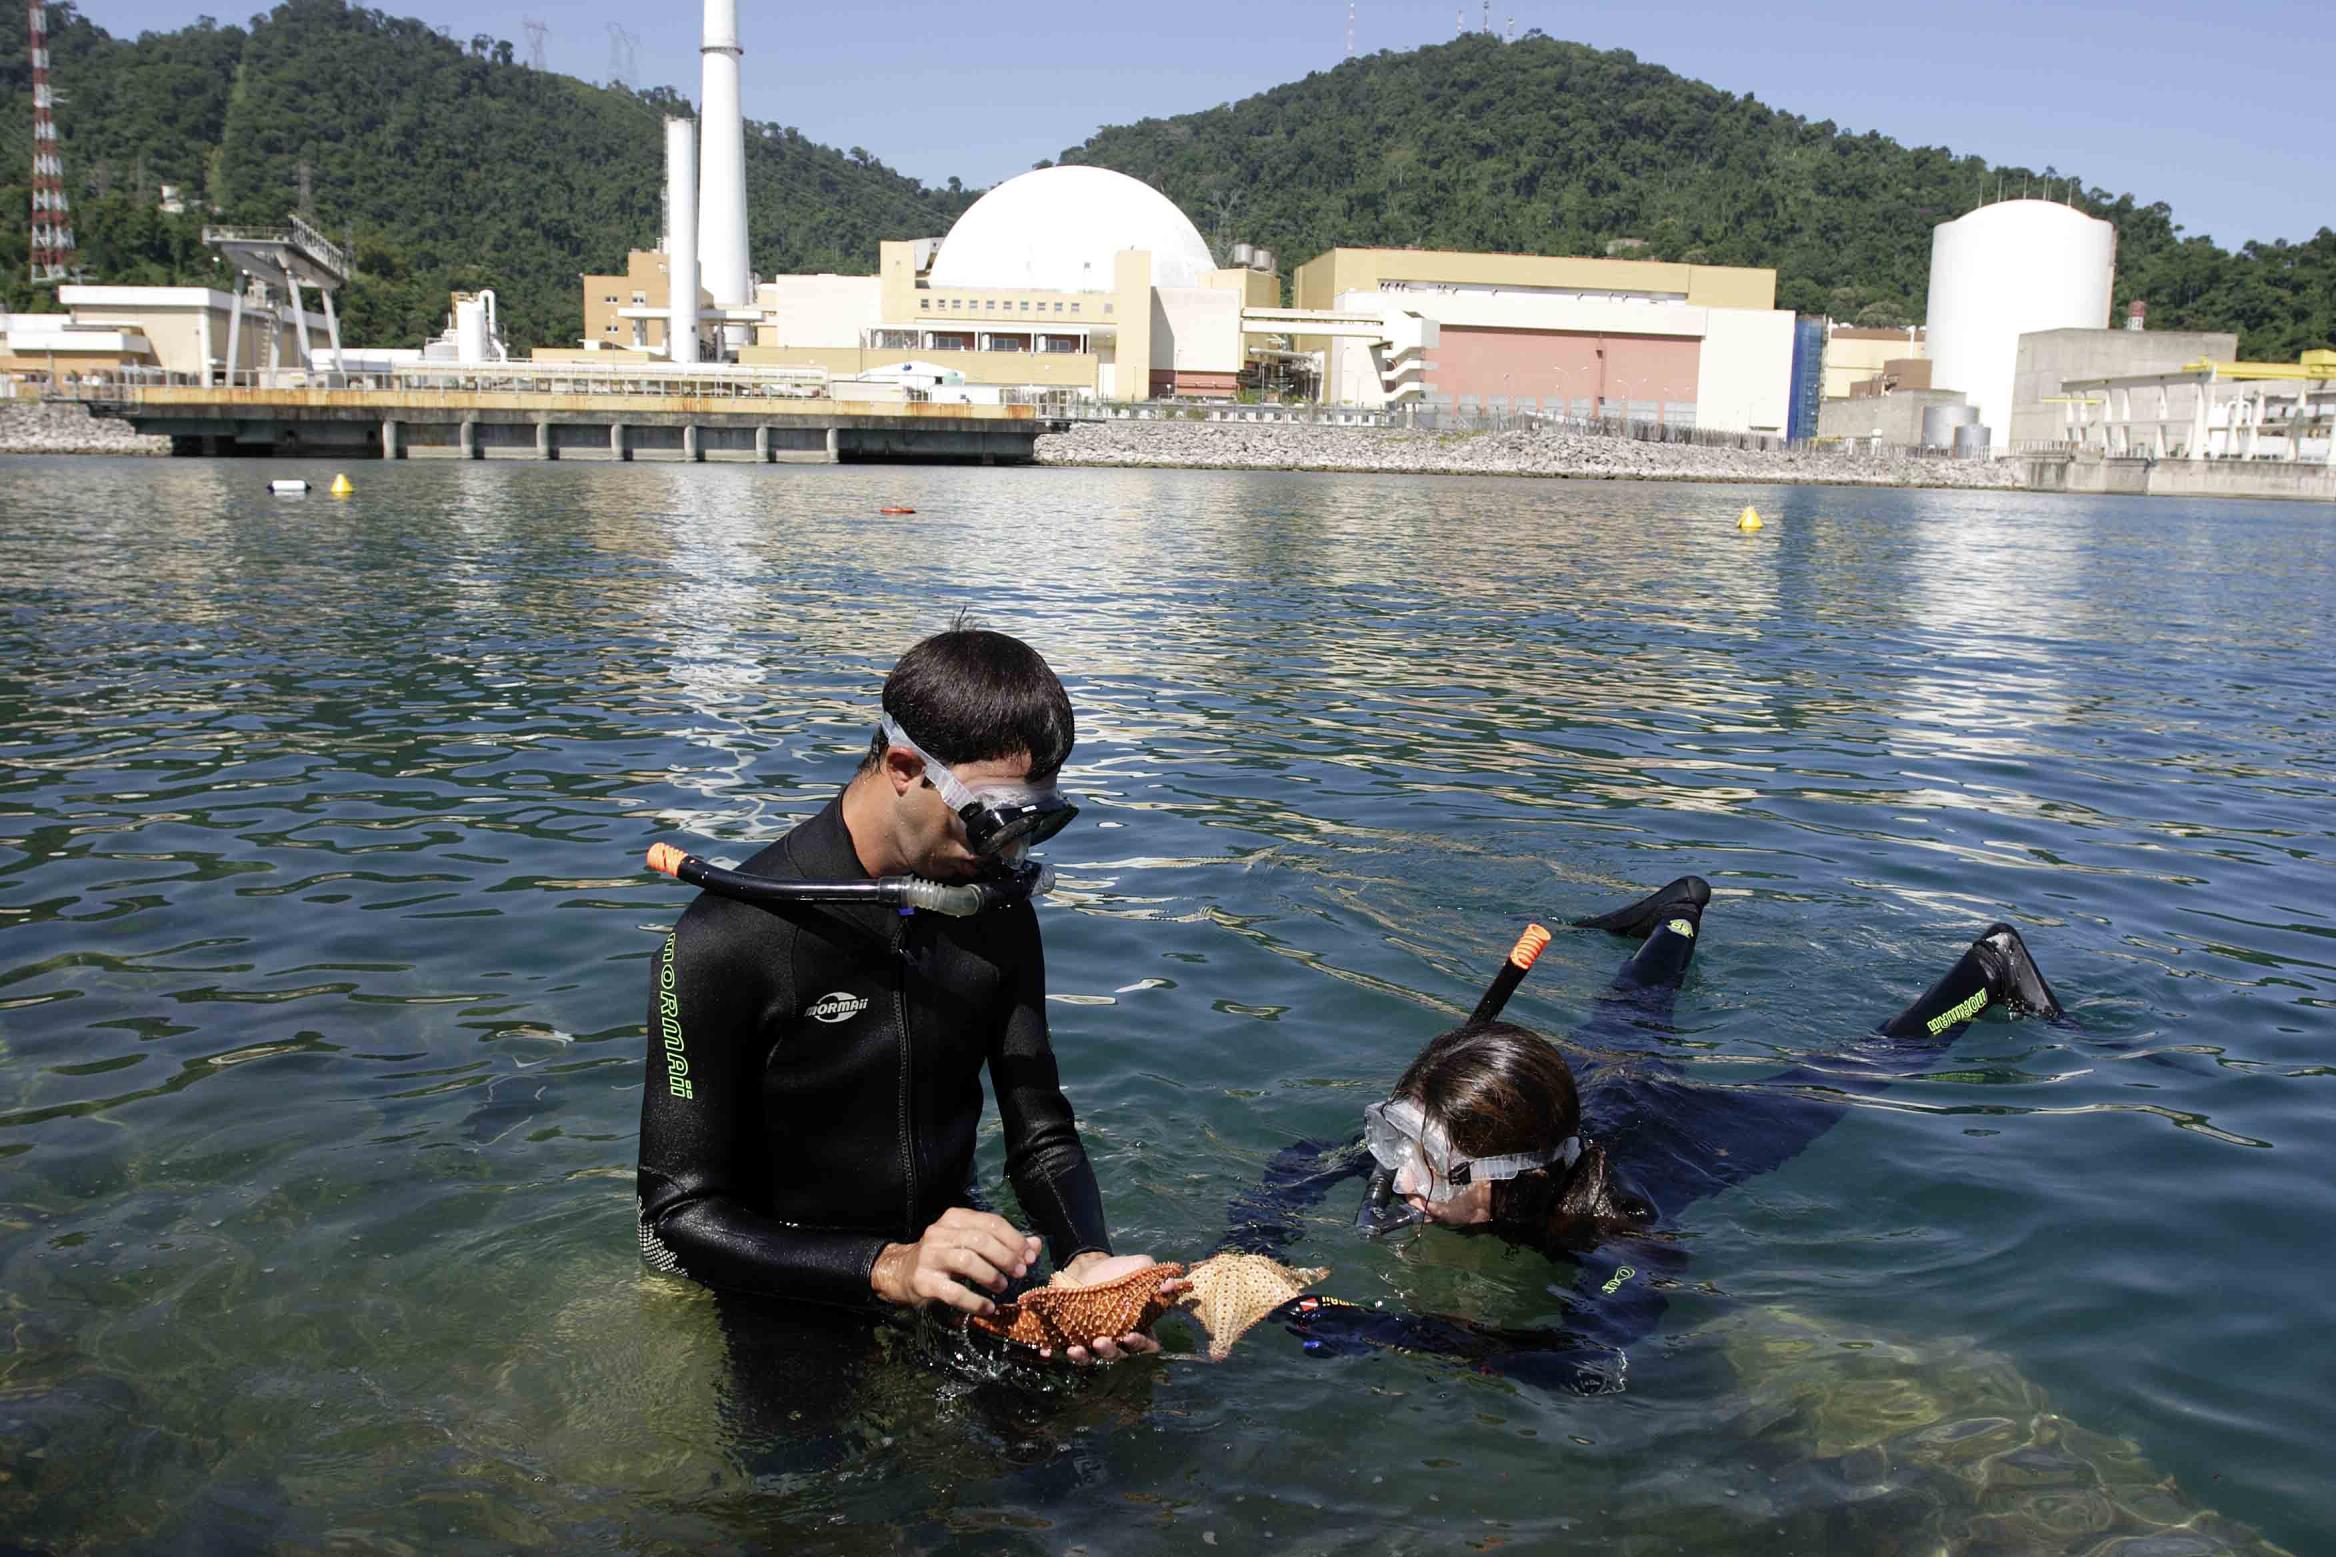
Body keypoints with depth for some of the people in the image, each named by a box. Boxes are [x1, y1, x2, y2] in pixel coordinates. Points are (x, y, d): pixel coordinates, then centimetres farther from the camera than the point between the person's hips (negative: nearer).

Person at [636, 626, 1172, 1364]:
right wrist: (889, 1267, -34)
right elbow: (677, 1220, -19)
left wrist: (1089, 1260, -18)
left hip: (955, 1260, 3)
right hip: (792, 1298, -3)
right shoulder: (728, 940, -19)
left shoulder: (998, 914, 0)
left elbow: (1042, 1137, 4)